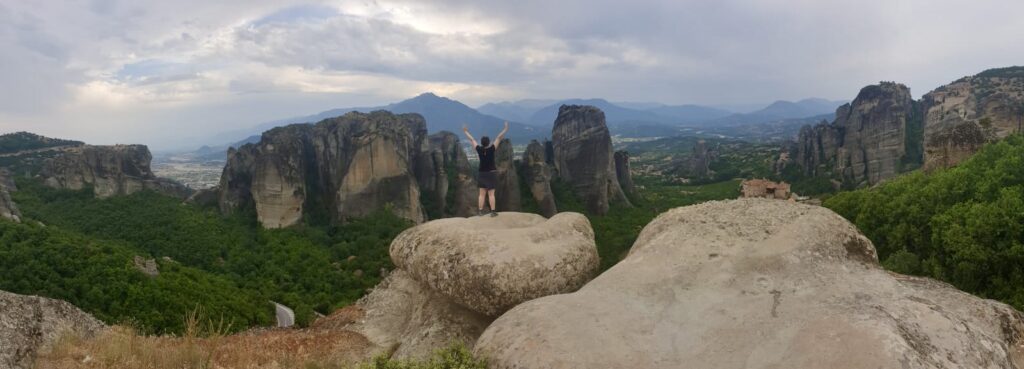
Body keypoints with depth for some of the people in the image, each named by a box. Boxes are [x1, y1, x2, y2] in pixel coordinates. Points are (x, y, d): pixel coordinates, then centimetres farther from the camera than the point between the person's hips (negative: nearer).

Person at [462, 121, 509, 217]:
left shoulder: (479, 149, -7)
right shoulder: (491, 149, -14)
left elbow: (472, 139, 5)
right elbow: (498, 138, -11)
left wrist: (466, 131, 17)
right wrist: (506, 129, -7)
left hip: (482, 174, 3)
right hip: (491, 173, -3)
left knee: (482, 194, 8)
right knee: (491, 194, -2)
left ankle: (480, 211, 8)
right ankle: (493, 212, -1)